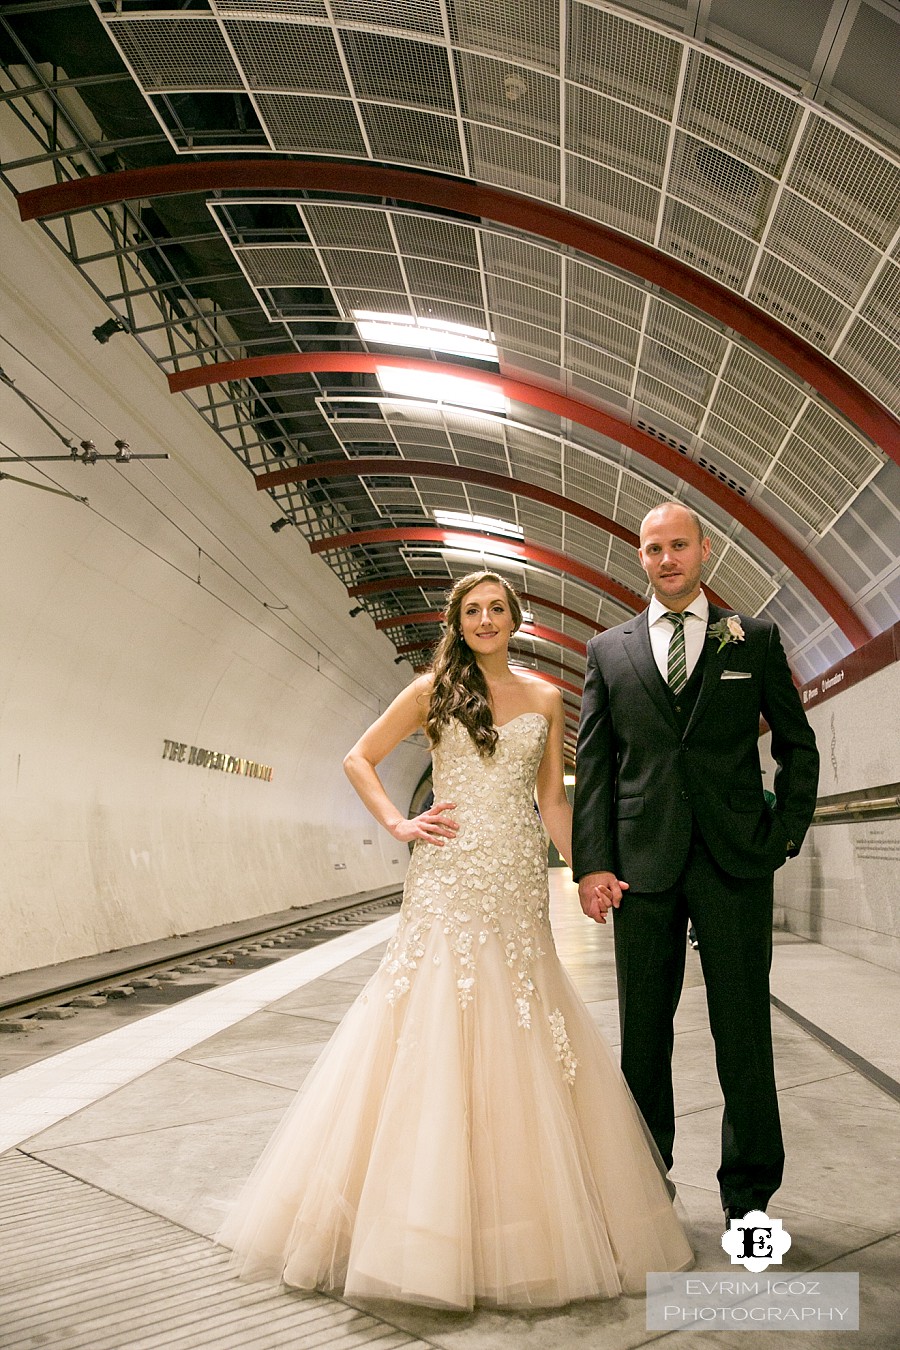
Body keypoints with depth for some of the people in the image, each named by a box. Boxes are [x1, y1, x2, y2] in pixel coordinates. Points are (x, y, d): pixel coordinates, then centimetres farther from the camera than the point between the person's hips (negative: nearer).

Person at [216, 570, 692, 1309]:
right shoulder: (432, 689, 4)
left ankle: (523, 1224, 24)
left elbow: (553, 799, 12)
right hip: (448, 880, -2)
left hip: (519, 882, 2)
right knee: (433, 1033, -1)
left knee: (521, 1044, 6)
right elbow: (359, 759, 8)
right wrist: (399, 824, -4)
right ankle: (429, 1221, 15)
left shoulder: (546, 698, 11)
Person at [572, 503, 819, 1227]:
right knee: (643, 1030, 10)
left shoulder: (755, 639, 8)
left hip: (735, 861, -1)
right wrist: (592, 863, -2)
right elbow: (593, 763, 6)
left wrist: (786, 835, 1)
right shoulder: (609, 649, 10)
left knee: (743, 1030, 5)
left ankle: (749, 1195, 22)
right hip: (642, 863, 1)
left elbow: (797, 745, 12)